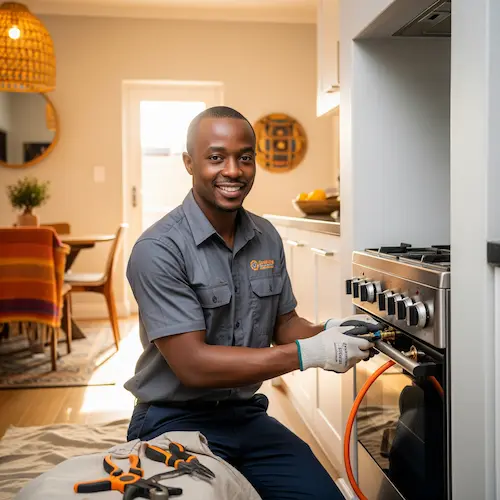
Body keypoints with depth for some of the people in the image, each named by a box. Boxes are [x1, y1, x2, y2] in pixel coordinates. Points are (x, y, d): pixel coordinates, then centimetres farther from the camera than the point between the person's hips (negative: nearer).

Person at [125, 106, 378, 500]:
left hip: (247, 416, 6)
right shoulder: (159, 249, -19)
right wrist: (309, 354, -25)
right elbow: (193, 364, -22)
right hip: (176, 422, -6)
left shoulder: (266, 237, 3)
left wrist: (328, 333, -13)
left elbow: (284, 325, 10)